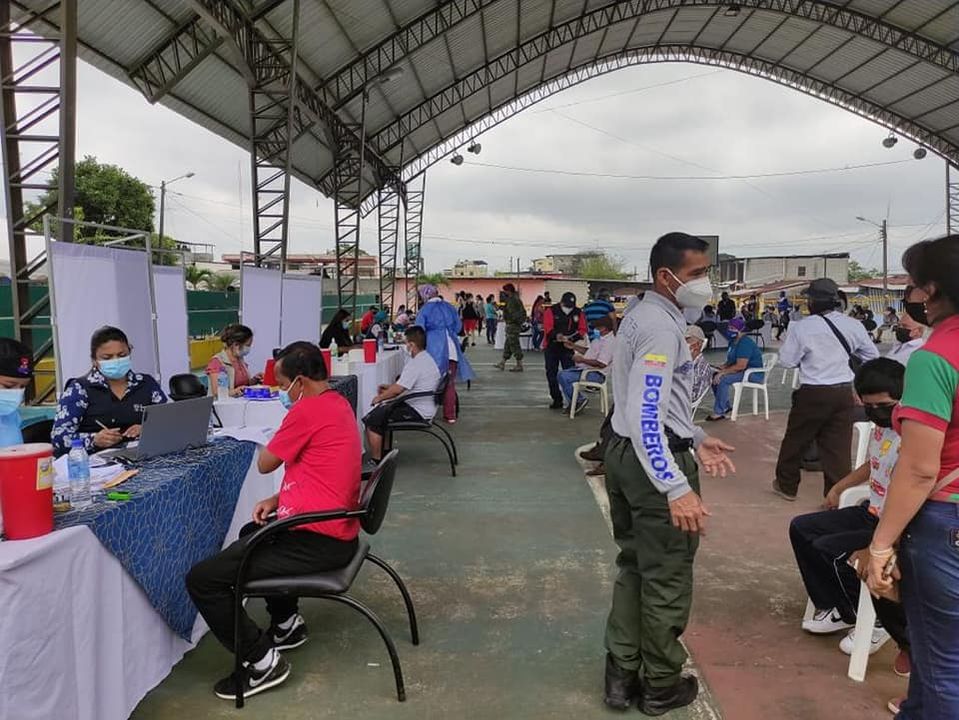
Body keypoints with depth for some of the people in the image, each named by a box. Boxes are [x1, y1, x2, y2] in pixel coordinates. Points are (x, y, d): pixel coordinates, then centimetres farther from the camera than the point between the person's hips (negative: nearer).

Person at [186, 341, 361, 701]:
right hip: (336, 532, 10)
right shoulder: (338, 403, 11)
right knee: (253, 533, 35)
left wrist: (282, 432, 10)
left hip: (317, 541, -10)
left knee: (201, 579, -5)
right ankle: (287, 623, 35)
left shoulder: (307, 410, -19)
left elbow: (265, 464, -6)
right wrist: (279, 499, 6)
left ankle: (262, 662, 3)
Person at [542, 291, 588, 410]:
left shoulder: (579, 313, 1)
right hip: (551, 347, 0)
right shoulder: (551, 311, -6)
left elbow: (582, 330, 0)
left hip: (568, 347, 0)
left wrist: (572, 338, -18)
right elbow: (547, 328, -16)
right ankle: (557, 400, 15)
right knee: (551, 374, 4)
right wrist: (556, 335, -35)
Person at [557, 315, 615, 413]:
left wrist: (582, 360, -20)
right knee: (561, 374, 8)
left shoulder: (609, 342, -21)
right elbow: (590, 352, 25)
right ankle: (571, 403, 9)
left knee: (564, 376, -20)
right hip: (585, 368, 11)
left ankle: (579, 400, -4)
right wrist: (574, 346, 18)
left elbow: (601, 364, -27)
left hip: (596, 374, -11)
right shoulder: (601, 338, 14)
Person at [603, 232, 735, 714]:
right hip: (655, 461, -10)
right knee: (666, 577, 7)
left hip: (624, 454, 10)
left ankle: (622, 675, 31)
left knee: (632, 565, 19)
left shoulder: (641, 316, 12)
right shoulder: (662, 327, -20)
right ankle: (661, 686, 26)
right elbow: (645, 416, -30)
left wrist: (695, 438, 16)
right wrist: (677, 488, -33)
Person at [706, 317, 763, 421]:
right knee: (714, 376, 2)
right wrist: (722, 368, -1)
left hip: (753, 373, -11)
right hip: (743, 371, 11)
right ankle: (727, 406, 10)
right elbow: (731, 361, 20)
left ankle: (718, 412, -22)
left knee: (722, 379, -28)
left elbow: (741, 366, -29)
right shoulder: (733, 342, 12)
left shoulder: (745, 343, -21)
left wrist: (723, 372, -24)